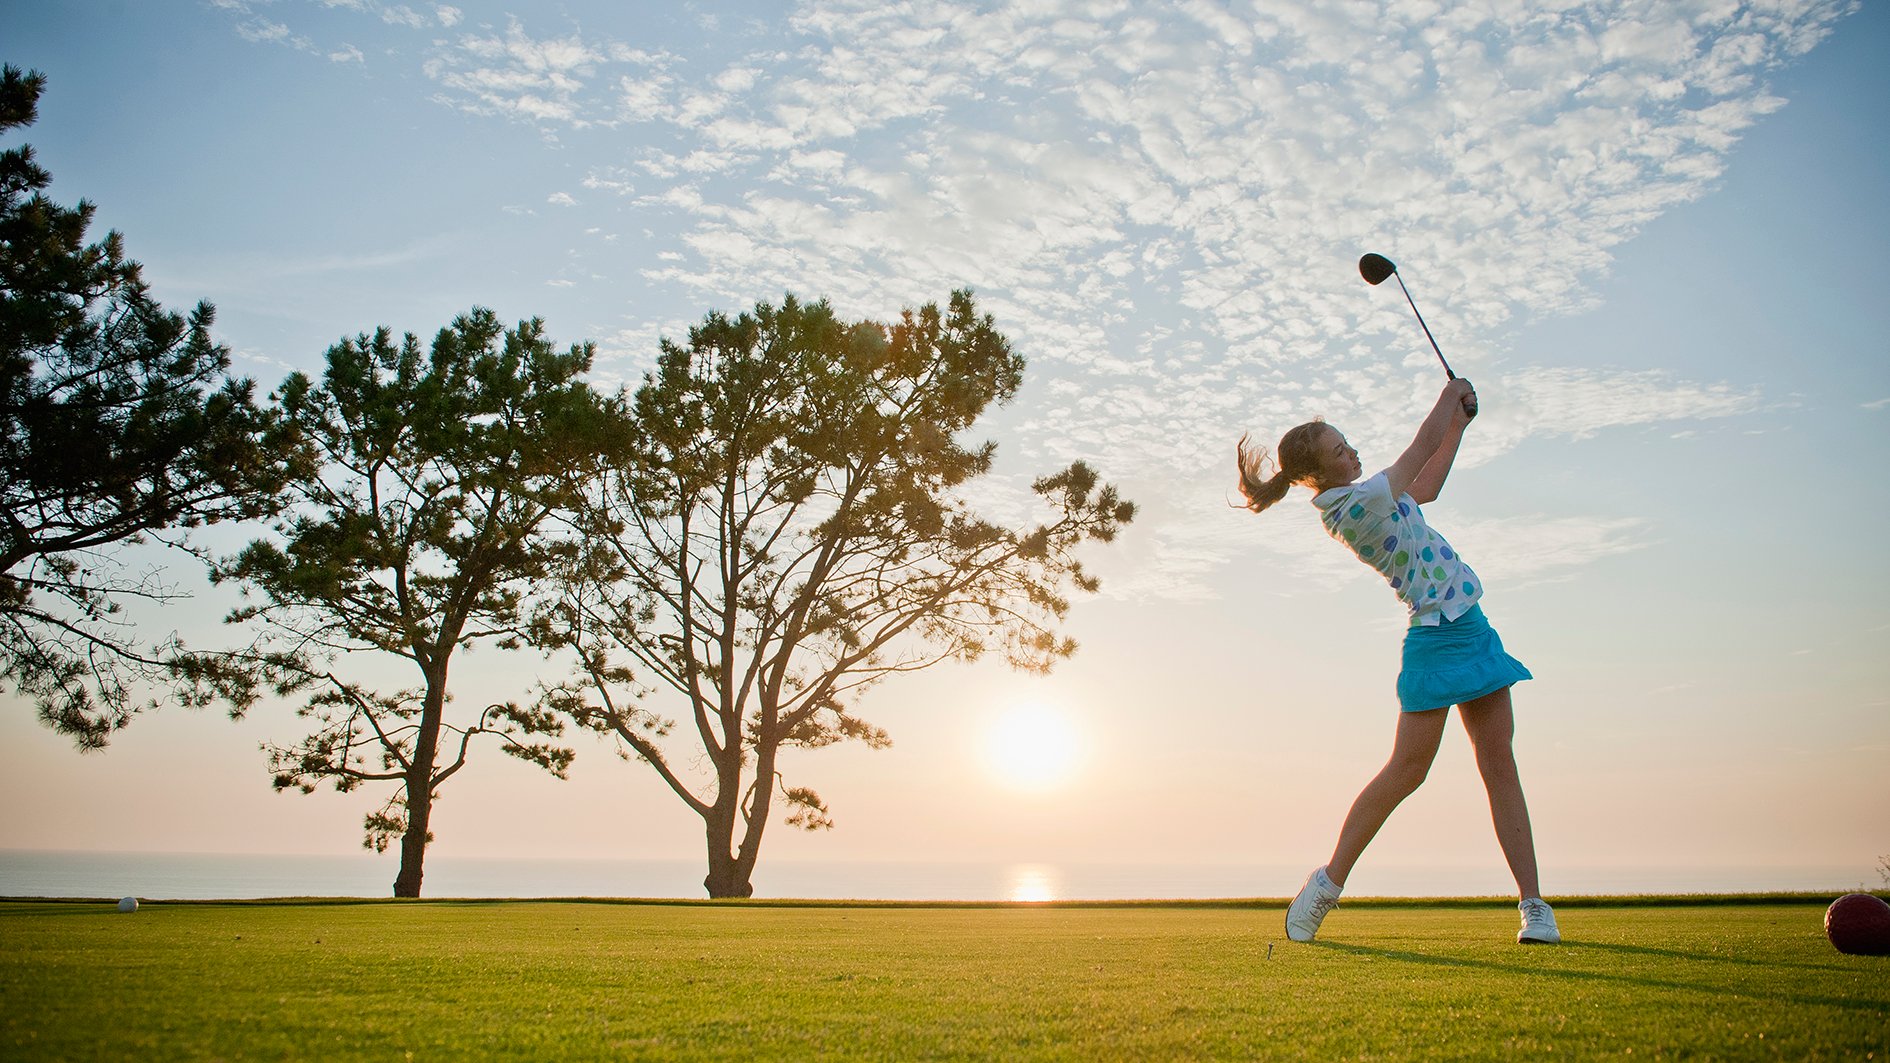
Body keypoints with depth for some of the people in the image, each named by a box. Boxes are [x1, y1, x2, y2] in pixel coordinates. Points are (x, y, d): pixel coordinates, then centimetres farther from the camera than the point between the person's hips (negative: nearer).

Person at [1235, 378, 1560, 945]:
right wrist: (1449, 396, 4)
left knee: (1500, 763, 4)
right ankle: (1327, 882, 5)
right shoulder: (1351, 504, -17)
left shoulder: (1361, 496, 11)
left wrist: (1460, 419, 21)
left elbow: (1426, 485, 26)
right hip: (1438, 637, -9)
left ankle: (1533, 903, 6)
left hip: (1471, 631, 9)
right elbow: (1418, 455, -10)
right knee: (1406, 769, -7)